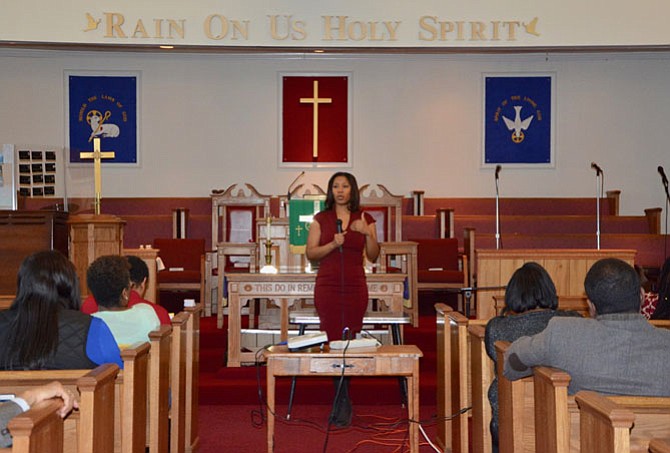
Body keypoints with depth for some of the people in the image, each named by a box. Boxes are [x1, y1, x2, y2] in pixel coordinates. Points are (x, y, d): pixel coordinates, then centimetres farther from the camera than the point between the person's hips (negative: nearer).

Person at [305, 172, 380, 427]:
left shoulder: (365, 220, 8)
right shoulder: (321, 219, 7)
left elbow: (373, 257, 5)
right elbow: (310, 253, 2)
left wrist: (367, 234, -11)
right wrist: (333, 244, -13)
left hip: (355, 288, 1)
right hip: (327, 288, -1)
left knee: (350, 341, -1)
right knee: (333, 341, -6)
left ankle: (341, 404, 10)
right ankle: (343, 405, -1)